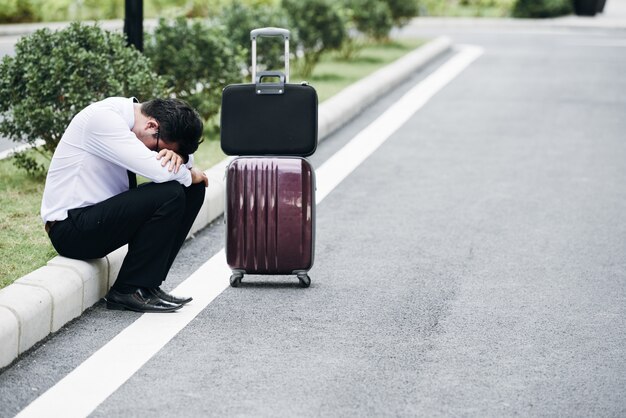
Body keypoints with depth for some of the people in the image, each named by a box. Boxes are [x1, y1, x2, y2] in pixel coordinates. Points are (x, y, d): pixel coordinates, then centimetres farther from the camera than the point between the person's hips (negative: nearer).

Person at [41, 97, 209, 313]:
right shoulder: (103, 117, -21)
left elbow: (186, 157, 14)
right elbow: (159, 171, -29)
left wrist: (175, 156, -10)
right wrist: (190, 175, -8)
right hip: (70, 228, -10)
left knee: (193, 189, 4)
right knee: (170, 194, -23)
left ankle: (149, 283, 2)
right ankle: (129, 291, -13)